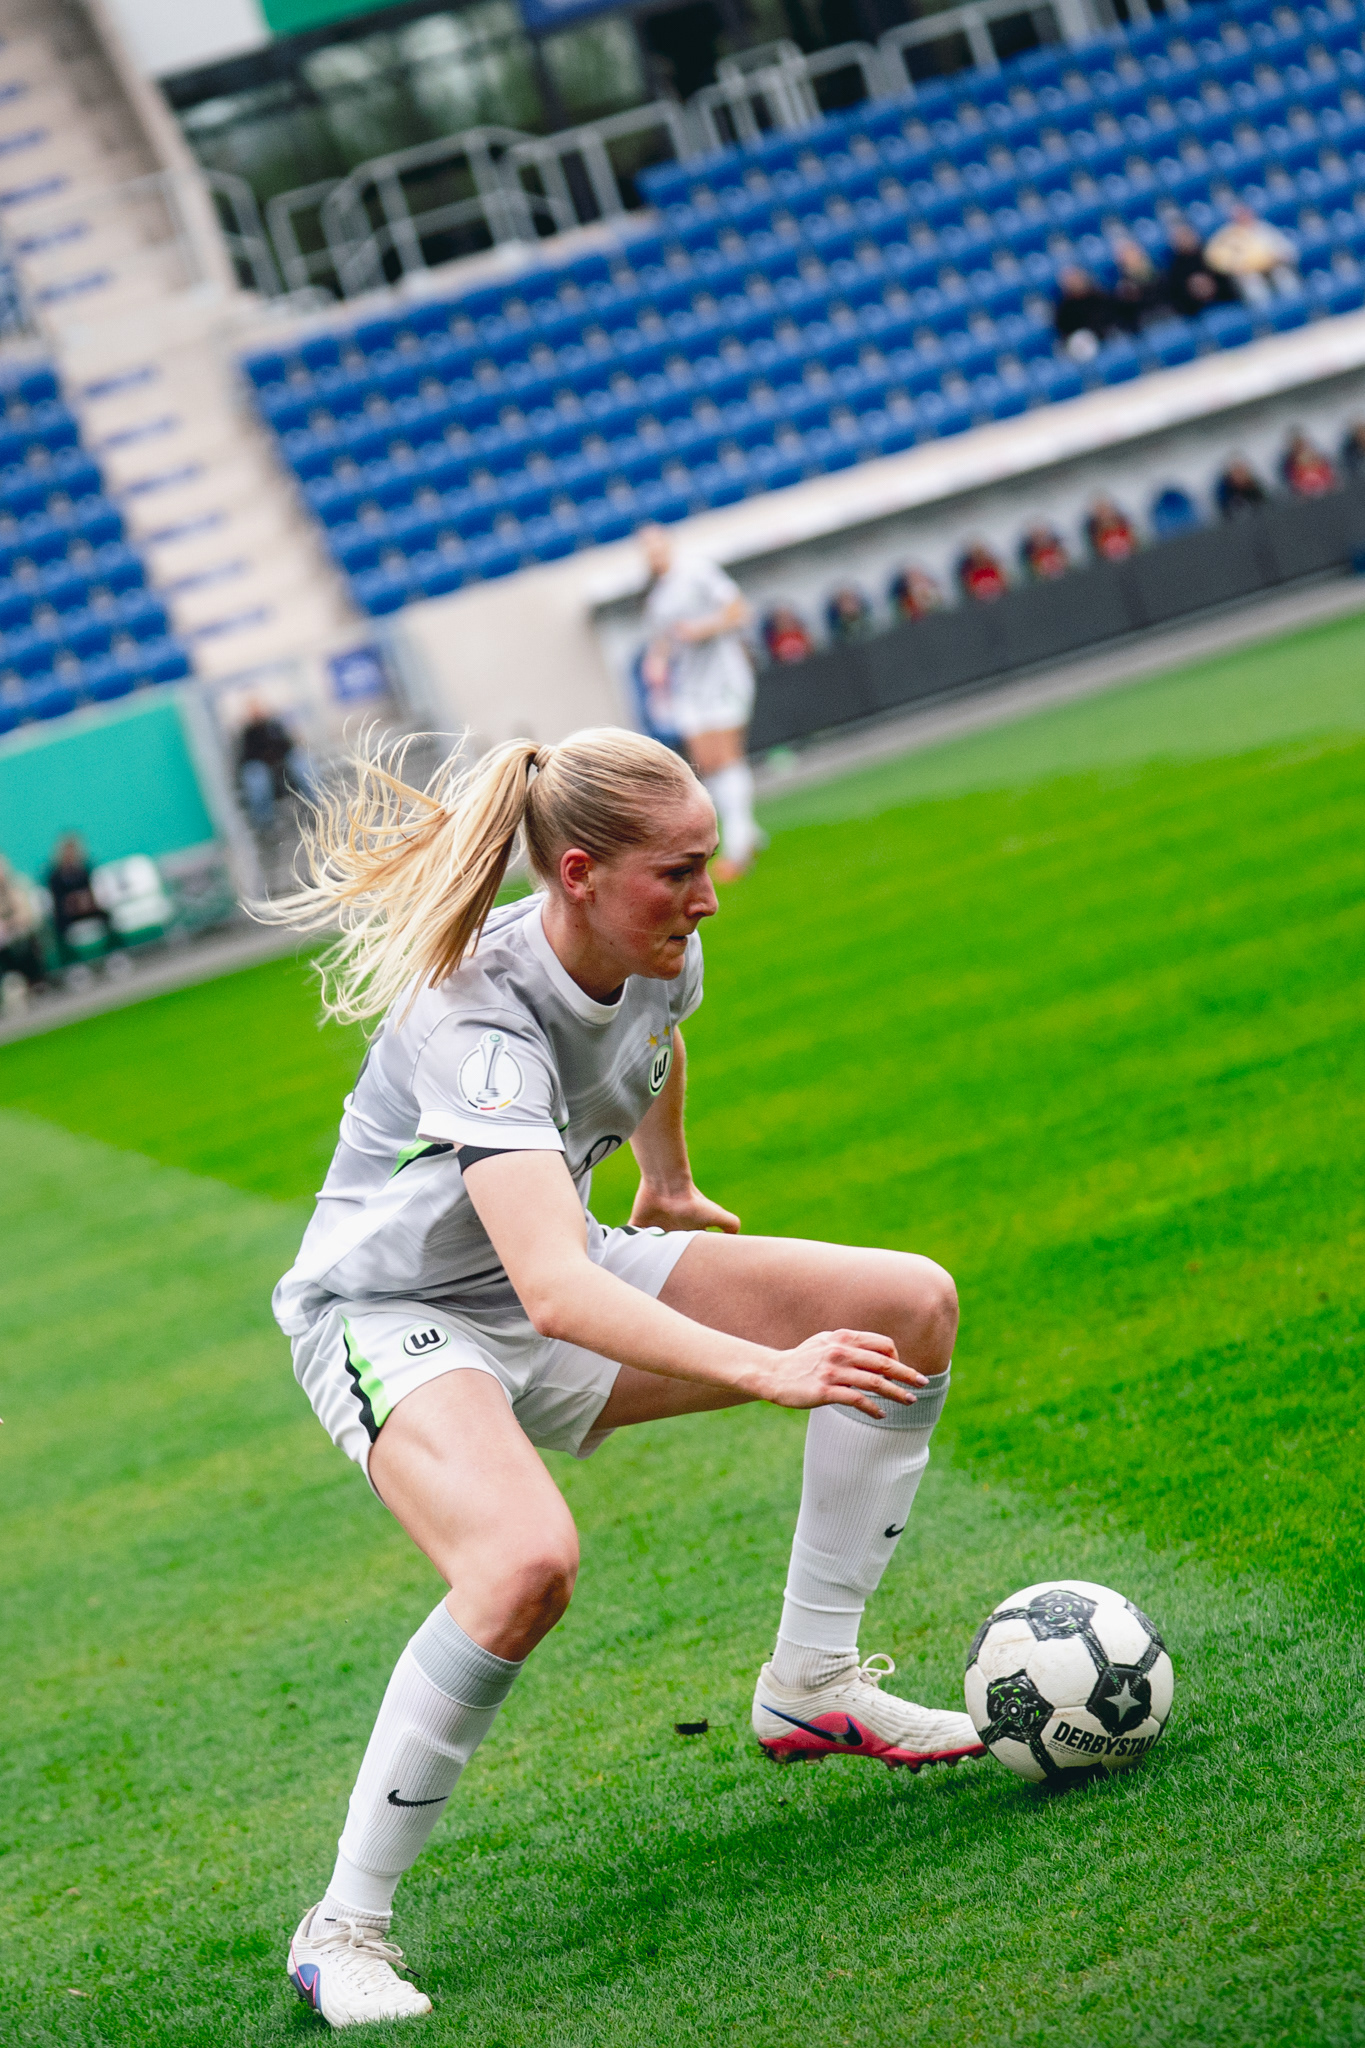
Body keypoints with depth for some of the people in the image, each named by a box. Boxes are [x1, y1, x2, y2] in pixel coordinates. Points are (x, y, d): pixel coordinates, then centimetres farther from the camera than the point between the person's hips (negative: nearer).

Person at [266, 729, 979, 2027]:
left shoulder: (657, 957, -11)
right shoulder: (478, 1025, -35)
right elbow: (557, 1294, -46)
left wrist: (670, 1188, 33)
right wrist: (771, 1368, -53)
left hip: (558, 1286, 8)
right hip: (393, 1317, -8)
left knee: (910, 1305, -4)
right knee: (528, 1560, -39)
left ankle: (811, 1685, 6)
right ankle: (344, 1928, -23)